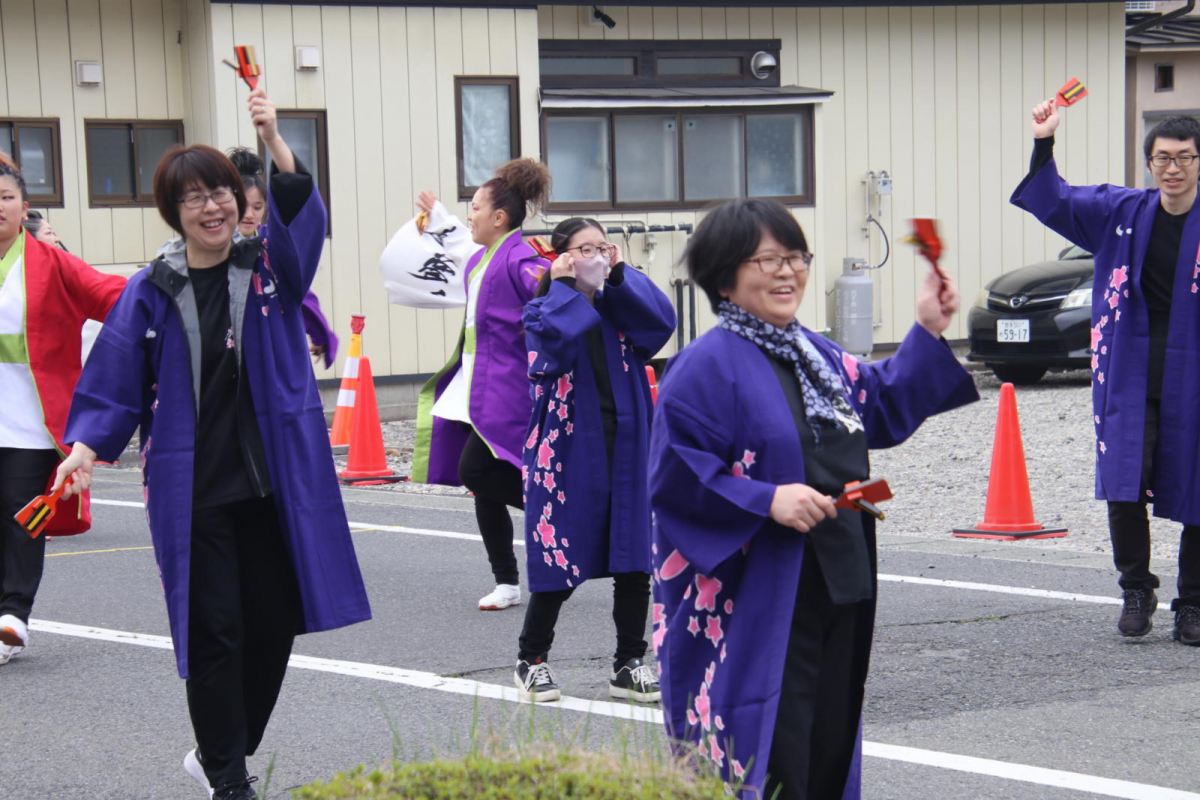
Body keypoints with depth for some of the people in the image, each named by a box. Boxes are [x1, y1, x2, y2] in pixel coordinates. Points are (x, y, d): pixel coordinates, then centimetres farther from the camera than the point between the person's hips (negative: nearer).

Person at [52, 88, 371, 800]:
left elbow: (304, 219, -17)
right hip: (192, 487, -2)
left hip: (276, 479, 2)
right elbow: (115, 378, 2)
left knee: (274, 623, 7)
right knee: (214, 630, -1)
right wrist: (88, 445, -14)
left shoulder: (271, 268, 2)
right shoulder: (153, 292, 1)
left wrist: (275, 144, -33)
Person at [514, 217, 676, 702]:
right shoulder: (544, 312, 1)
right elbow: (553, 340, -22)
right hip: (567, 453, -4)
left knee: (634, 567, 4)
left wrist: (620, 276, -7)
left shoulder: (620, 307, 12)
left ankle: (629, 665, 17)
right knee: (558, 569, 1)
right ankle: (531, 661, 19)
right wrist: (563, 286, -11)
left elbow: (661, 321, -8)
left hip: (625, 453, 4)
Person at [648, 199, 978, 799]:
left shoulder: (818, 355, 15)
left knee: (831, 750, 13)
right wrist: (767, 502, -23)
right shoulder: (705, 366, -11)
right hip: (755, 609, -8)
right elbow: (675, 476, -17)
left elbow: (882, 411, 25)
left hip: (837, 591, 8)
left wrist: (928, 333, 18)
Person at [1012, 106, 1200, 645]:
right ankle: (1136, 591, 15)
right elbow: (1054, 202, 11)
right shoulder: (1122, 213, 7)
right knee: (1124, 490, -6)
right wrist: (1043, 145, -1)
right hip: (1128, 381, 2)